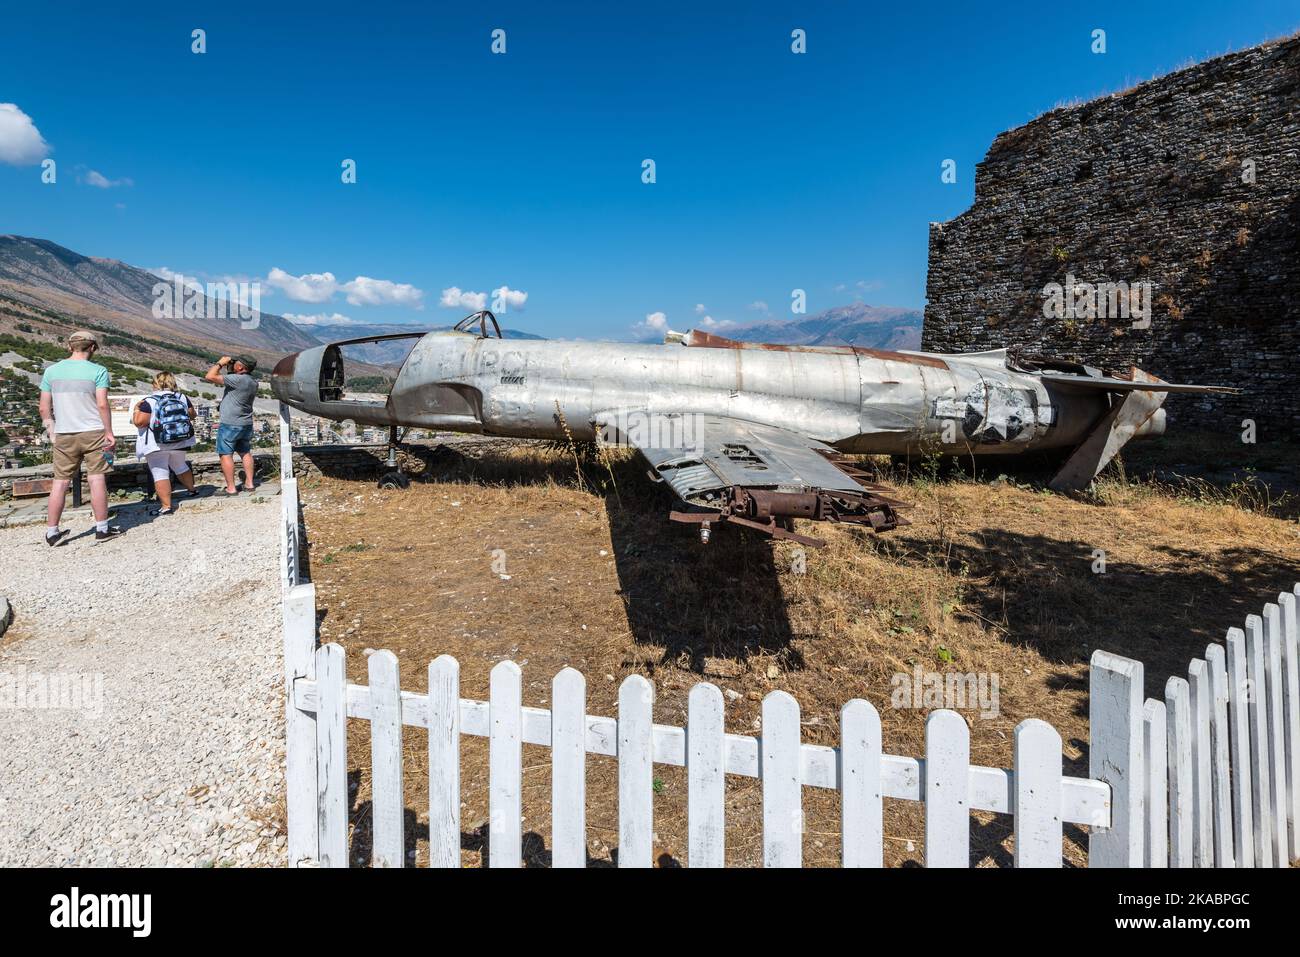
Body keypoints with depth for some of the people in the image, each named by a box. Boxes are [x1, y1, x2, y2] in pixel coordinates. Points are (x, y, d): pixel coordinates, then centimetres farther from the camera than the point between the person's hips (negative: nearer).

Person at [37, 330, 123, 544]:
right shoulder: (98, 371, -6)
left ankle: (52, 532, 14)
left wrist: (51, 430, 17)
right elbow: (102, 405, -12)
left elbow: (44, 408, 6)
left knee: (60, 482, 9)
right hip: (93, 432, -4)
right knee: (97, 479, 0)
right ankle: (102, 528, 5)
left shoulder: (51, 370, 6)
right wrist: (109, 432, -6)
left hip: (63, 436, 4)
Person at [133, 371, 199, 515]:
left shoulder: (149, 401, -12)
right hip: (179, 441, 5)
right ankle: (191, 490, 43)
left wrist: (137, 409, 0)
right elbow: (193, 415, 14)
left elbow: (139, 422, -17)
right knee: (180, 466, 27)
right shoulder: (182, 398, 3)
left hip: (156, 444, -5)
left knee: (160, 473, -3)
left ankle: (166, 506, -8)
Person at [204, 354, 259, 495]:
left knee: (226, 454, 0)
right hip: (247, 424, 8)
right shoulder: (253, 382, 5)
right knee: (245, 452, 17)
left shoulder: (237, 379, -21)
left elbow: (210, 377, -20)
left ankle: (231, 488, 1)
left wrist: (220, 363, -8)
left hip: (230, 425, -8)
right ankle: (249, 483, 20)